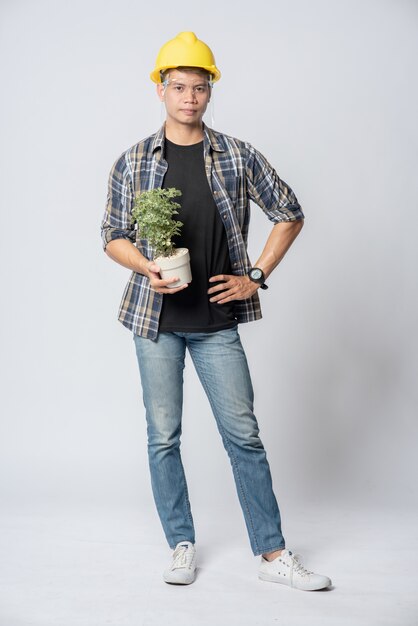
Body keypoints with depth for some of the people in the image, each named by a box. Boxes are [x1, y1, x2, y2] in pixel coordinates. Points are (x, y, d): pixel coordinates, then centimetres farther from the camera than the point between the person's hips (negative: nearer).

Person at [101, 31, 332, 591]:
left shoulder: (238, 156, 2)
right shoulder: (133, 162, 3)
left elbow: (290, 215, 9)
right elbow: (113, 237, 6)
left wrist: (257, 276, 1)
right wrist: (147, 267, -14)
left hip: (217, 321, -1)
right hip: (156, 319, 1)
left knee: (244, 435, 2)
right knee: (163, 437, 7)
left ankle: (273, 554, 13)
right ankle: (182, 546, 23)